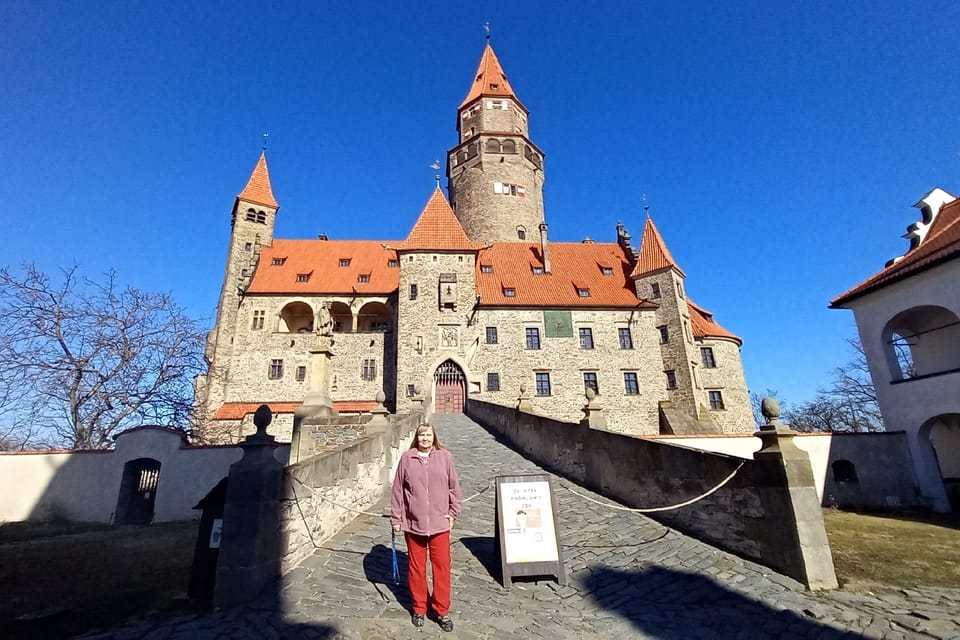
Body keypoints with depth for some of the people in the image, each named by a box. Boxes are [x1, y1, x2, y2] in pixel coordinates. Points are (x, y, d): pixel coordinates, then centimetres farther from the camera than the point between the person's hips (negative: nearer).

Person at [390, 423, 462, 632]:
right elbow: (397, 490, 1)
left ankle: (442, 611, 24)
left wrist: (453, 513, 1)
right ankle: (419, 608, 33)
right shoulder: (407, 458, -4)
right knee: (416, 567, 14)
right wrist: (396, 518, 2)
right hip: (413, 523, 0)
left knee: (442, 567, 7)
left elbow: (454, 487, 2)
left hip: (439, 523, 0)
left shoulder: (444, 457, -4)